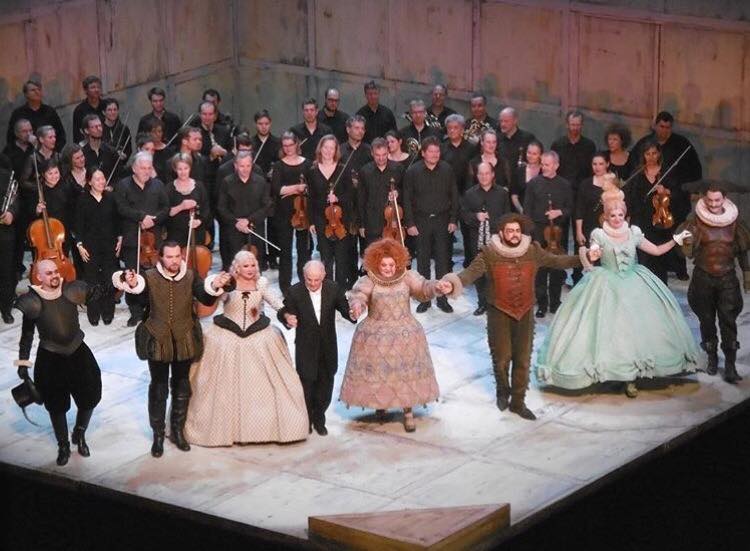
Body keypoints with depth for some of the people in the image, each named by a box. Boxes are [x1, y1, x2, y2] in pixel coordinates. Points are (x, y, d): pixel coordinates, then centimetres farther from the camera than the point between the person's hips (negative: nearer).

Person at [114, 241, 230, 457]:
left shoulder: (190, 277, -6)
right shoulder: (149, 277, -14)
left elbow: (206, 300, -14)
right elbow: (137, 296, -29)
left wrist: (214, 286, -34)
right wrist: (130, 284, -51)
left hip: (184, 340, 3)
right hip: (158, 340, -2)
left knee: (182, 386, 16)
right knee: (159, 388, 9)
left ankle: (178, 431, 33)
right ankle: (158, 435, 21)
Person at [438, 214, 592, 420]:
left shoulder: (533, 251, -3)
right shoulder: (489, 254, -13)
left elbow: (557, 261, 5)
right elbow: (470, 273, -22)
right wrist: (453, 283, -41)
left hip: (525, 313, 3)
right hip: (499, 313, -3)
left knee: (523, 360, 7)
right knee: (502, 358, 4)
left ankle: (518, 402, 22)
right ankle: (503, 391, 34)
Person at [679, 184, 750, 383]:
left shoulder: (734, 220, -2)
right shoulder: (697, 220, -7)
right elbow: (688, 252, -7)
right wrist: (688, 240, -26)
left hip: (727, 277, 0)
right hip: (703, 277, 0)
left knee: (728, 321, -6)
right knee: (707, 320, 10)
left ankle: (730, 366, -4)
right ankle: (712, 358, 28)